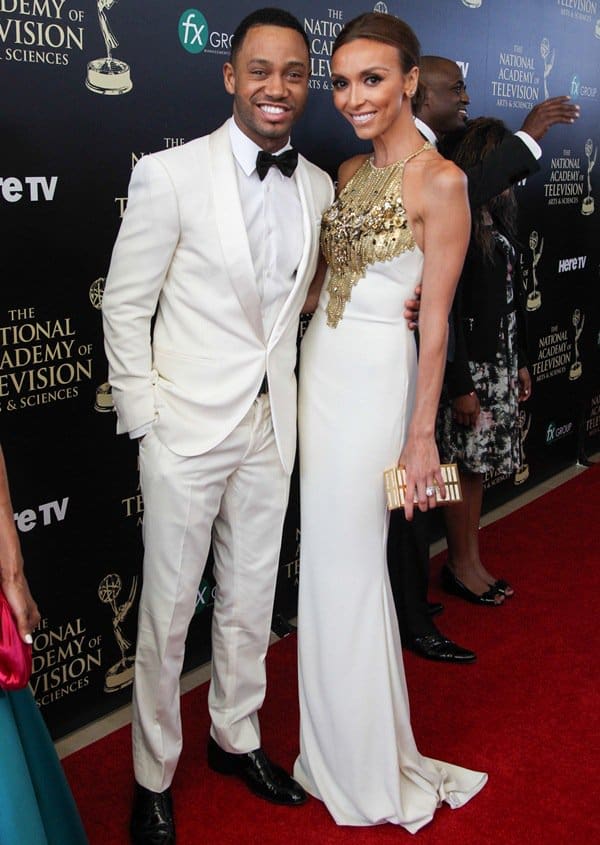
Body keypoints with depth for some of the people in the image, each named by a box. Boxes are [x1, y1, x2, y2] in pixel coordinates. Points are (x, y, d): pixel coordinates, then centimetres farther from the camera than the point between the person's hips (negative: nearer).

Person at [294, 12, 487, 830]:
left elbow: (436, 319, -13)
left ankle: (367, 767, 25)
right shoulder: (349, 171, 10)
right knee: (325, 556, 14)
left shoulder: (439, 181, -12)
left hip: (375, 374, -7)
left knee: (348, 563, 3)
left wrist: (421, 435, -13)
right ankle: (338, 740, 34)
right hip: (319, 365, 7)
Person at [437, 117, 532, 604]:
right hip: (470, 367, -8)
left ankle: (473, 561, 25)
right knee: (465, 465, 3)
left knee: (479, 465, 14)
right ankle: (459, 566, 18)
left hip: (501, 364, 8)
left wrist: (520, 362, 17)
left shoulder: (499, 220, 12)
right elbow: (446, 308, -18)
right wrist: (460, 386, -19)